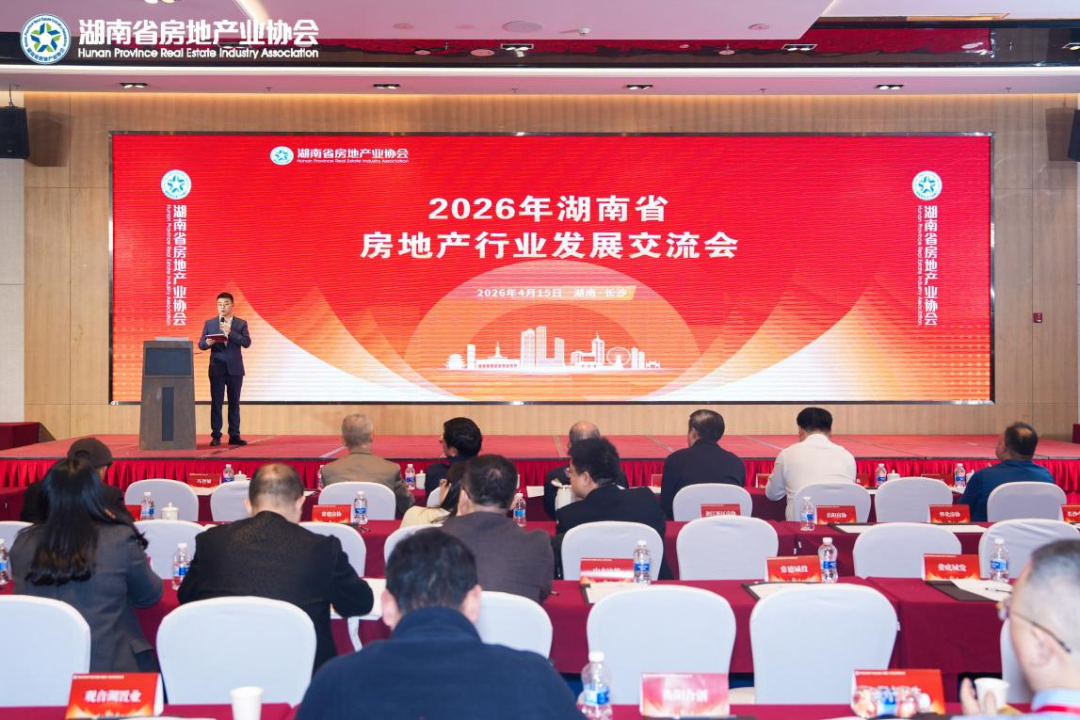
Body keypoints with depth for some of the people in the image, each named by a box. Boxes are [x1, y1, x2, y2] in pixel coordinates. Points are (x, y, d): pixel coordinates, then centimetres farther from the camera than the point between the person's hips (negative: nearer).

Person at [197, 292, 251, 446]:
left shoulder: (241, 324, 5)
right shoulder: (209, 323, 8)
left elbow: (247, 343, -7)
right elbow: (201, 344, 5)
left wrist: (230, 332, -18)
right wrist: (208, 343, -18)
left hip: (235, 368, 0)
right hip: (217, 368, 0)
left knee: (234, 402, 4)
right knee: (216, 402, 0)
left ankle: (234, 435, 7)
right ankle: (216, 435, 3)